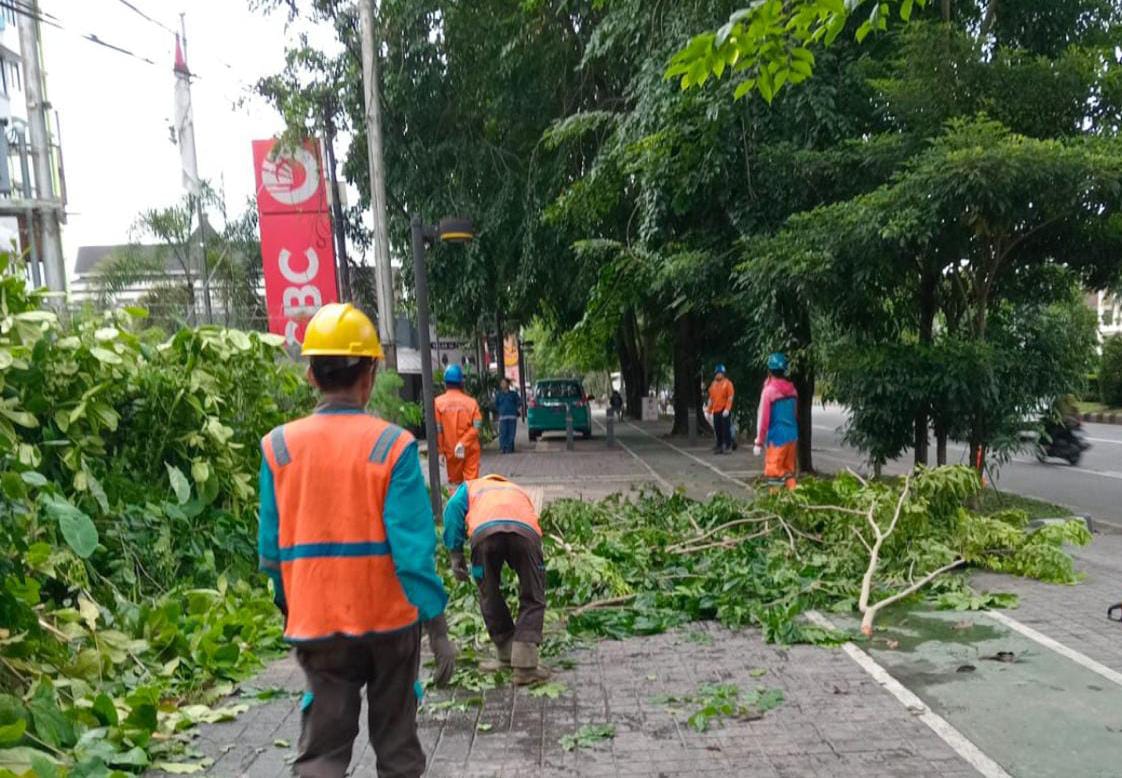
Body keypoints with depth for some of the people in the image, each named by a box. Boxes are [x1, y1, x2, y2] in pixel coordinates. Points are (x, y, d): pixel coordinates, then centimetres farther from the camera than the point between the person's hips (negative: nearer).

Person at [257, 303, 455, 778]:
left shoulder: (279, 446, -6)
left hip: (316, 626, 2)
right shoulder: (391, 445, -14)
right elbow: (414, 551, -16)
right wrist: (438, 628, -7)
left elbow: (272, 550, 1)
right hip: (389, 621, -1)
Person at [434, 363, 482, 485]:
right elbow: (477, 426, -11)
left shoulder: (438, 402, -5)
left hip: (450, 451, 1)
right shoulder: (471, 401, -3)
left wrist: (440, 451, -2)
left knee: (455, 482, 14)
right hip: (470, 448, -1)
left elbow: (437, 430, -7)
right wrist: (464, 442, -9)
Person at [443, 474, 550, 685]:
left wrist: (455, 553, 13)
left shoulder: (470, 487, 39)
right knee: (533, 600, 15)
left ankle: (506, 654, 31)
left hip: (485, 531, -1)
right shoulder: (519, 490, 45)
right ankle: (525, 666, 9)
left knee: (490, 596, 21)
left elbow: (453, 508, 14)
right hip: (525, 531, 1)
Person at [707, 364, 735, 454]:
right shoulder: (713, 384, 13)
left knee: (726, 429, -5)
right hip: (716, 411, 6)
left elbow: (730, 398, -10)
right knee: (717, 430, 9)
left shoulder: (727, 383, -4)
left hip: (724, 411, -6)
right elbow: (711, 398, 17)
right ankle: (719, 446, 17)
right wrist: (709, 411, 15)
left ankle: (728, 447, 1)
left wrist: (727, 409, -19)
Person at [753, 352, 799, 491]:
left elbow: (764, 419, -12)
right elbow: (795, 414, 16)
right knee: (789, 472, 16)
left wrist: (759, 442, -7)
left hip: (777, 438, -7)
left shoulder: (769, 390, -13)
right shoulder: (792, 389, 6)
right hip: (792, 436, 7)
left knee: (774, 473, -1)